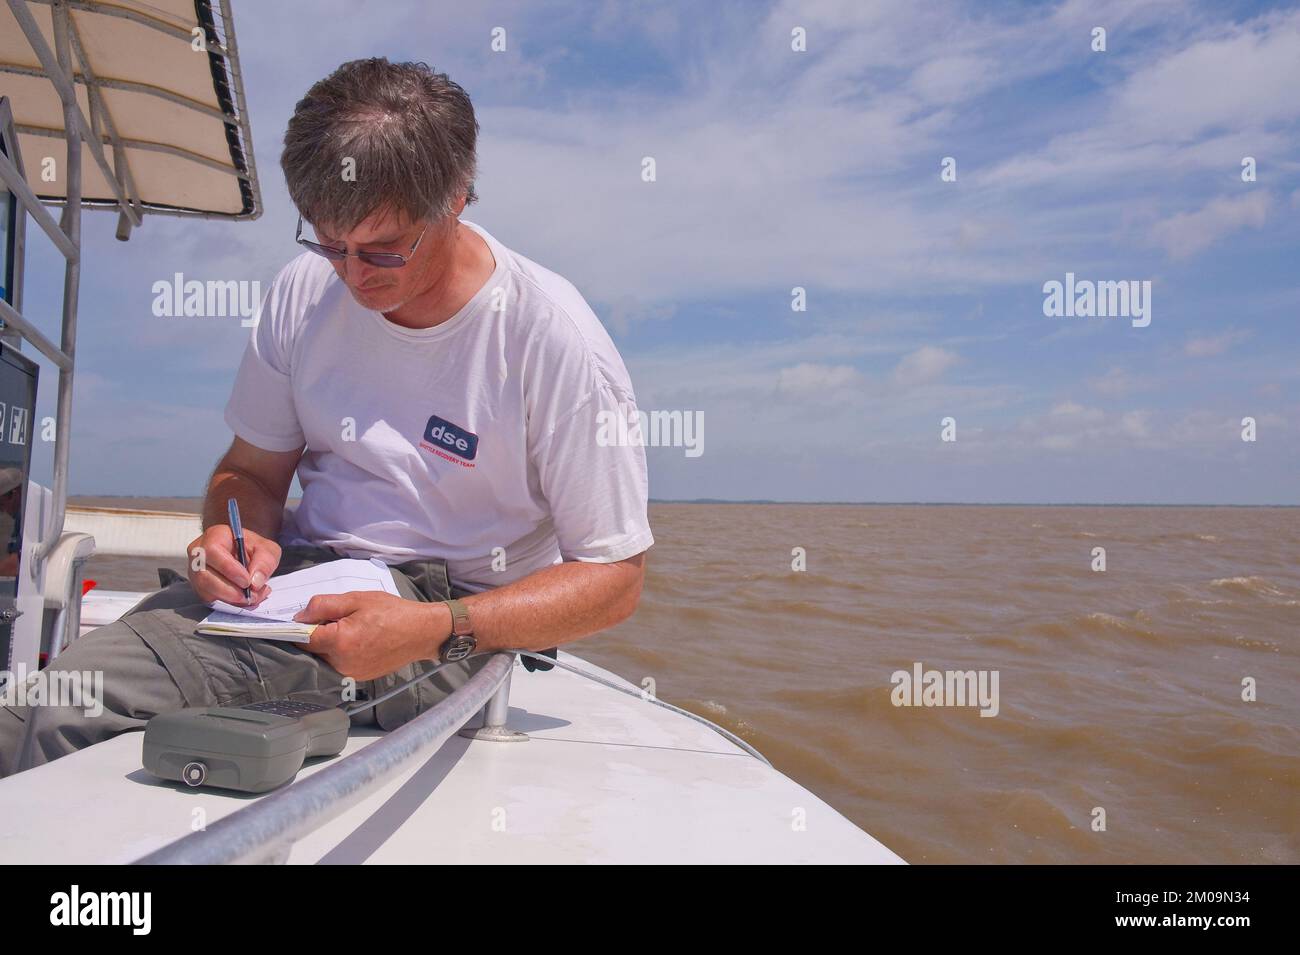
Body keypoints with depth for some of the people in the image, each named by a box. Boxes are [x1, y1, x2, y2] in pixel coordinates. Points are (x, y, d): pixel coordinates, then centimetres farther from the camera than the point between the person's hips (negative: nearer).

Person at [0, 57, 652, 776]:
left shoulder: (553, 339, -15)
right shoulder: (304, 291, 2)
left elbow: (615, 576, -13)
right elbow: (251, 468, 14)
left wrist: (437, 630, -28)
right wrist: (239, 534, -12)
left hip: (462, 613, -5)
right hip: (298, 578, 5)